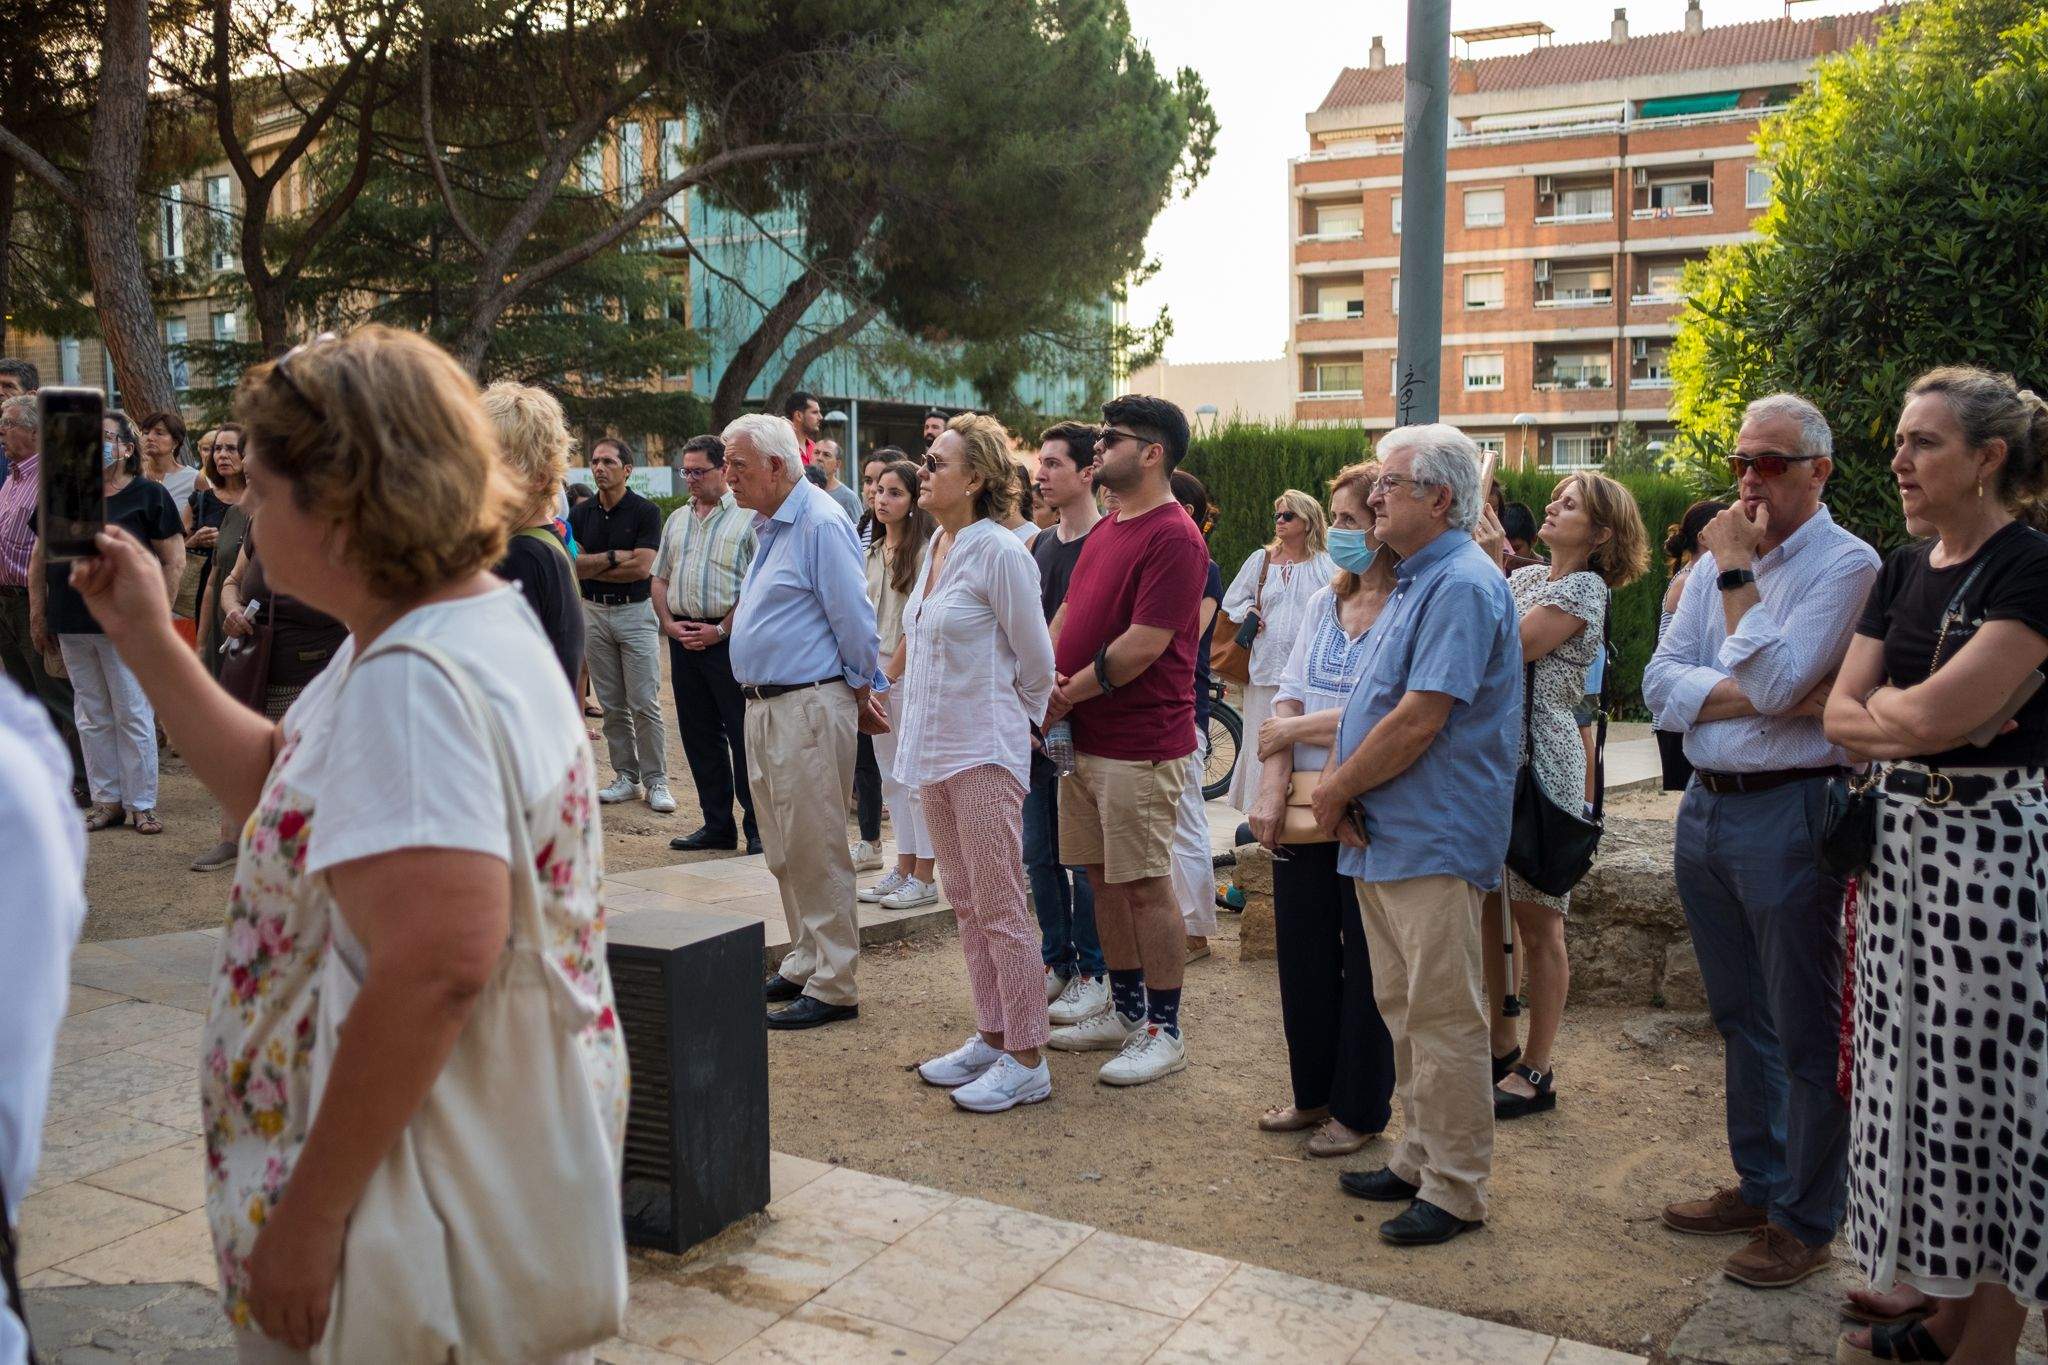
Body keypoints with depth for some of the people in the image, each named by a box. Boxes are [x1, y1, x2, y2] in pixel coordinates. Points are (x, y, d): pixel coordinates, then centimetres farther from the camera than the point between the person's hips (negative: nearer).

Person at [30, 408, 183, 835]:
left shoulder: (148, 495, -2)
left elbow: (173, 561, -4)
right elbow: (39, 559, 16)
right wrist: (38, 614, 11)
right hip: (72, 626, 5)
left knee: (133, 716, 0)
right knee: (92, 718, 11)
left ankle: (141, 804, 9)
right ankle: (106, 799, 20)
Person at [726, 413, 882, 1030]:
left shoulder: (821, 523, -15)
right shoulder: (769, 526, 16)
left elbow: (854, 620, -14)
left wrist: (858, 695, -4)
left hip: (808, 707, -10)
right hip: (764, 704, 10)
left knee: (815, 851, -4)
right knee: (783, 851, 15)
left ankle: (833, 986, 4)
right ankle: (805, 961, 27)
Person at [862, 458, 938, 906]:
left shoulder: (923, 551, -10)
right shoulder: (873, 553, 13)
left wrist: (889, 674, -12)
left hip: (910, 674, -8)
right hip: (877, 672, 8)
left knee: (917, 777, -2)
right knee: (891, 777, 12)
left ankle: (924, 878, 5)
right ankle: (904, 870, 20)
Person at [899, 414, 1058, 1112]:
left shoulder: (998, 551, -15)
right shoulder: (937, 544, 10)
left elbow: (1036, 661, -10)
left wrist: (1014, 721, 6)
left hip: (984, 752, -9)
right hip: (935, 748, 9)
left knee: (1000, 909, -2)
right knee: (966, 903, 15)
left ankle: (1027, 1060, 8)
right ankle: (991, 1036, 27)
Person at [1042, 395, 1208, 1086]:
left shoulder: (1173, 537, -14)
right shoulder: (1106, 529, 15)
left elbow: (1144, 644, -20)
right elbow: (1069, 610, 17)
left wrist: (1069, 692, -12)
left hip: (1140, 743, -9)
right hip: (1085, 738, 9)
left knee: (1146, 885, -1)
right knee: (1103, 877, 15)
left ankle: (1164, 1030, 11)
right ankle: (1125, 1009, 28)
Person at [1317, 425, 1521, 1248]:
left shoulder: (1463, 586, -16)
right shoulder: (1415, 582, 17)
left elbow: (1420, 719, -22)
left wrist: (1336, 790, -11)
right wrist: (1339, 787, 3)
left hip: (1433, 841, -10)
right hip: (1382, 835, 10)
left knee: (1442, 1017, -2)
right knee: (1402, 1009, 17)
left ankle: (1456, 1190, 9)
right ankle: (1420, 1158, 29)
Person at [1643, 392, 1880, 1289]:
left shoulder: (1847, 565, -9)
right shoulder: (1716, 561, 10)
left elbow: (1778, 683, -21)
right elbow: (1661, 686, 1)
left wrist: (1737, 576, -13)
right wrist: (1750, 695, -14)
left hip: (1790, 812, -7)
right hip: (1706, 809, 7)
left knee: (1804, 1030, 4)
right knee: (1741, 1018, 18)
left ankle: (1806, 1222, 17)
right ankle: (1758, 1185, 33)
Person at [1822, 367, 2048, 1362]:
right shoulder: (1902, 571, 10)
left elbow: (1928, 714, -22)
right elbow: (1839, 717, 4)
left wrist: (1882, 701, -3)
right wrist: (1923, 717, -12)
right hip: (1898, 836, 7)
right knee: (1920, 1073, 13)